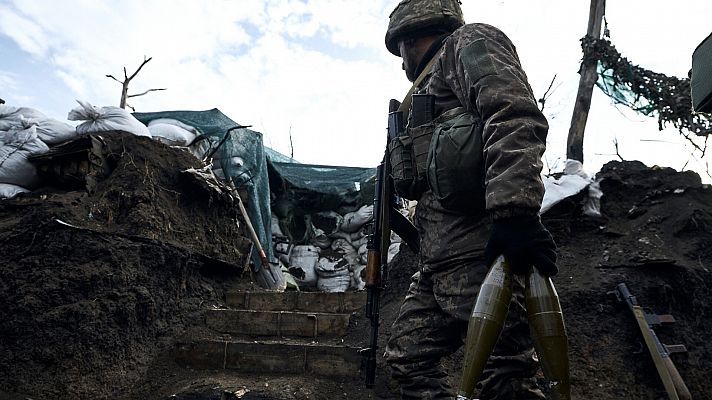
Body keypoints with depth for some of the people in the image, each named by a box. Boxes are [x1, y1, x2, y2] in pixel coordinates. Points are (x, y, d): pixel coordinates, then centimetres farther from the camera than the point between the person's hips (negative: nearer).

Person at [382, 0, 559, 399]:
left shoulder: (470, 42, 6)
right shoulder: (433, 85, 32)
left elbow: (515, 117, -15)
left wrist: (514, 211, -27)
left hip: (480, 250, -10)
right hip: (439, 260, 10)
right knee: (408, 354, 12)